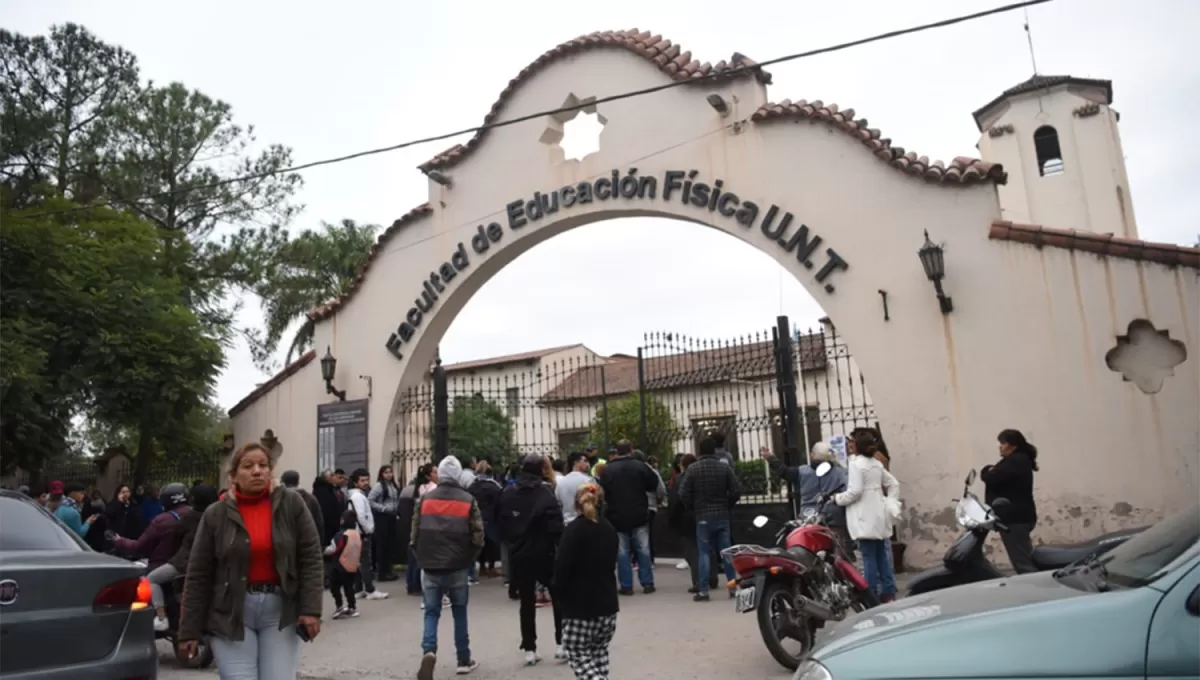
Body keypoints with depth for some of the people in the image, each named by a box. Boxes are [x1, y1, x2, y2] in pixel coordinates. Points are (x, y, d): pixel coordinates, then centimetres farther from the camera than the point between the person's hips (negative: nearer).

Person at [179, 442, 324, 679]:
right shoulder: (216, 514, 0)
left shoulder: (291, 504, -1)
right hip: (230, 615, 0)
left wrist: (311, 608, -10)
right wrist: (190, 630, 0)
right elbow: (199, 575, 1)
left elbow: (310, 558, -3)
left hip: (280, 610, 0)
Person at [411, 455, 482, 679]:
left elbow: (415, 533, 2)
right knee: (459, 613, 13)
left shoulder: (425, 498, -1)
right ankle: (464, 660, 19)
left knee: (431, 612, 9)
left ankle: (429, 652, -14)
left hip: (430, 567, 1)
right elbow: (477, 536, -5)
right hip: (457, 567, -1)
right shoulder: (468, 500, -4)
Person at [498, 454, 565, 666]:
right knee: (558, 597, 12)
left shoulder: (507, 494, 1)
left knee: (527, 602, 10)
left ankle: (529, 650, 11)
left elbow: (503, 525, 8)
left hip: (519, 556, 4)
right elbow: (555, 527, -18)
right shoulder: (545, 494, -15)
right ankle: (561, 644, 11)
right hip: (544, 554, -4)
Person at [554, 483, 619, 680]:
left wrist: (559, 596, 0)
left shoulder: (574, 529, -11)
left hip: (580, 605, -6)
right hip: (607, 604, 6)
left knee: (579, 657, 2)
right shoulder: (609, 529, 10)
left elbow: (563, 567, -14)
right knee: (599, 654, 18)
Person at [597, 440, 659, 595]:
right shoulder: (640, 466, -6)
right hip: (639, 515, 0)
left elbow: (603, 492, -4)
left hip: (617, 516, 0)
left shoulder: (607, 470, -5)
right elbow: (654, 484, 0)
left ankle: (626, 586, 6)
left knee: (622, 552, 6)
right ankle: (647, 583, 10)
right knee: (643, 549, 9)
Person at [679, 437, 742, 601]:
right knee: (726, 551, 10)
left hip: (702, 517, -2)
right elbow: (736, 491, -3)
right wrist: (727, 506, 12)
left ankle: (703, 591, 1)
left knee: (704, 553, 3)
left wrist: (693, 508, 8)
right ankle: (734, 586, 11)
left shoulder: (692, 469, -6)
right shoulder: (724, 467, -1)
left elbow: (683, 494, -8)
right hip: (722, 515, 2)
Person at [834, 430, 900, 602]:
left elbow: (855, 491, -19)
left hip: (866, 518, -8)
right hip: (880, 516, 8)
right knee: (883, 555, 11)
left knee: (869, 558, -5)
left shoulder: (856, 464, -12)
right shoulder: (877, 464, 15)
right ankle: (888, 592, 15)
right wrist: (889, 503, 16)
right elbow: (894, 484, 19)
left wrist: (837, 498, -6)